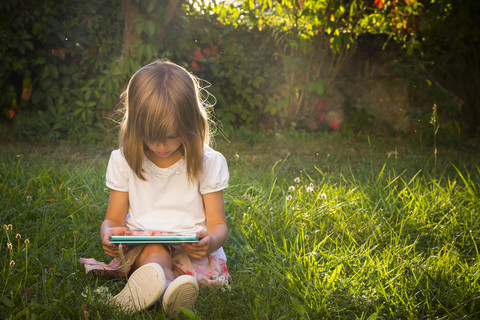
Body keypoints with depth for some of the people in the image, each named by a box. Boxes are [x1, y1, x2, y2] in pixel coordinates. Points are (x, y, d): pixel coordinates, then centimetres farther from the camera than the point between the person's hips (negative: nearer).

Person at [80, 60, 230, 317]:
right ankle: (169, 289, -66)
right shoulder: (124, 161, 5)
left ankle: (147, 286, -61)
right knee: (155, 254, -36)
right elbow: (114, 219, 11)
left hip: (191, 250, 1)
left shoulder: (208, 163, 1)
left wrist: (210, 241, -23)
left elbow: (217, 224, 4)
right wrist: (109, 234, -16)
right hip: (141, 246, 0)